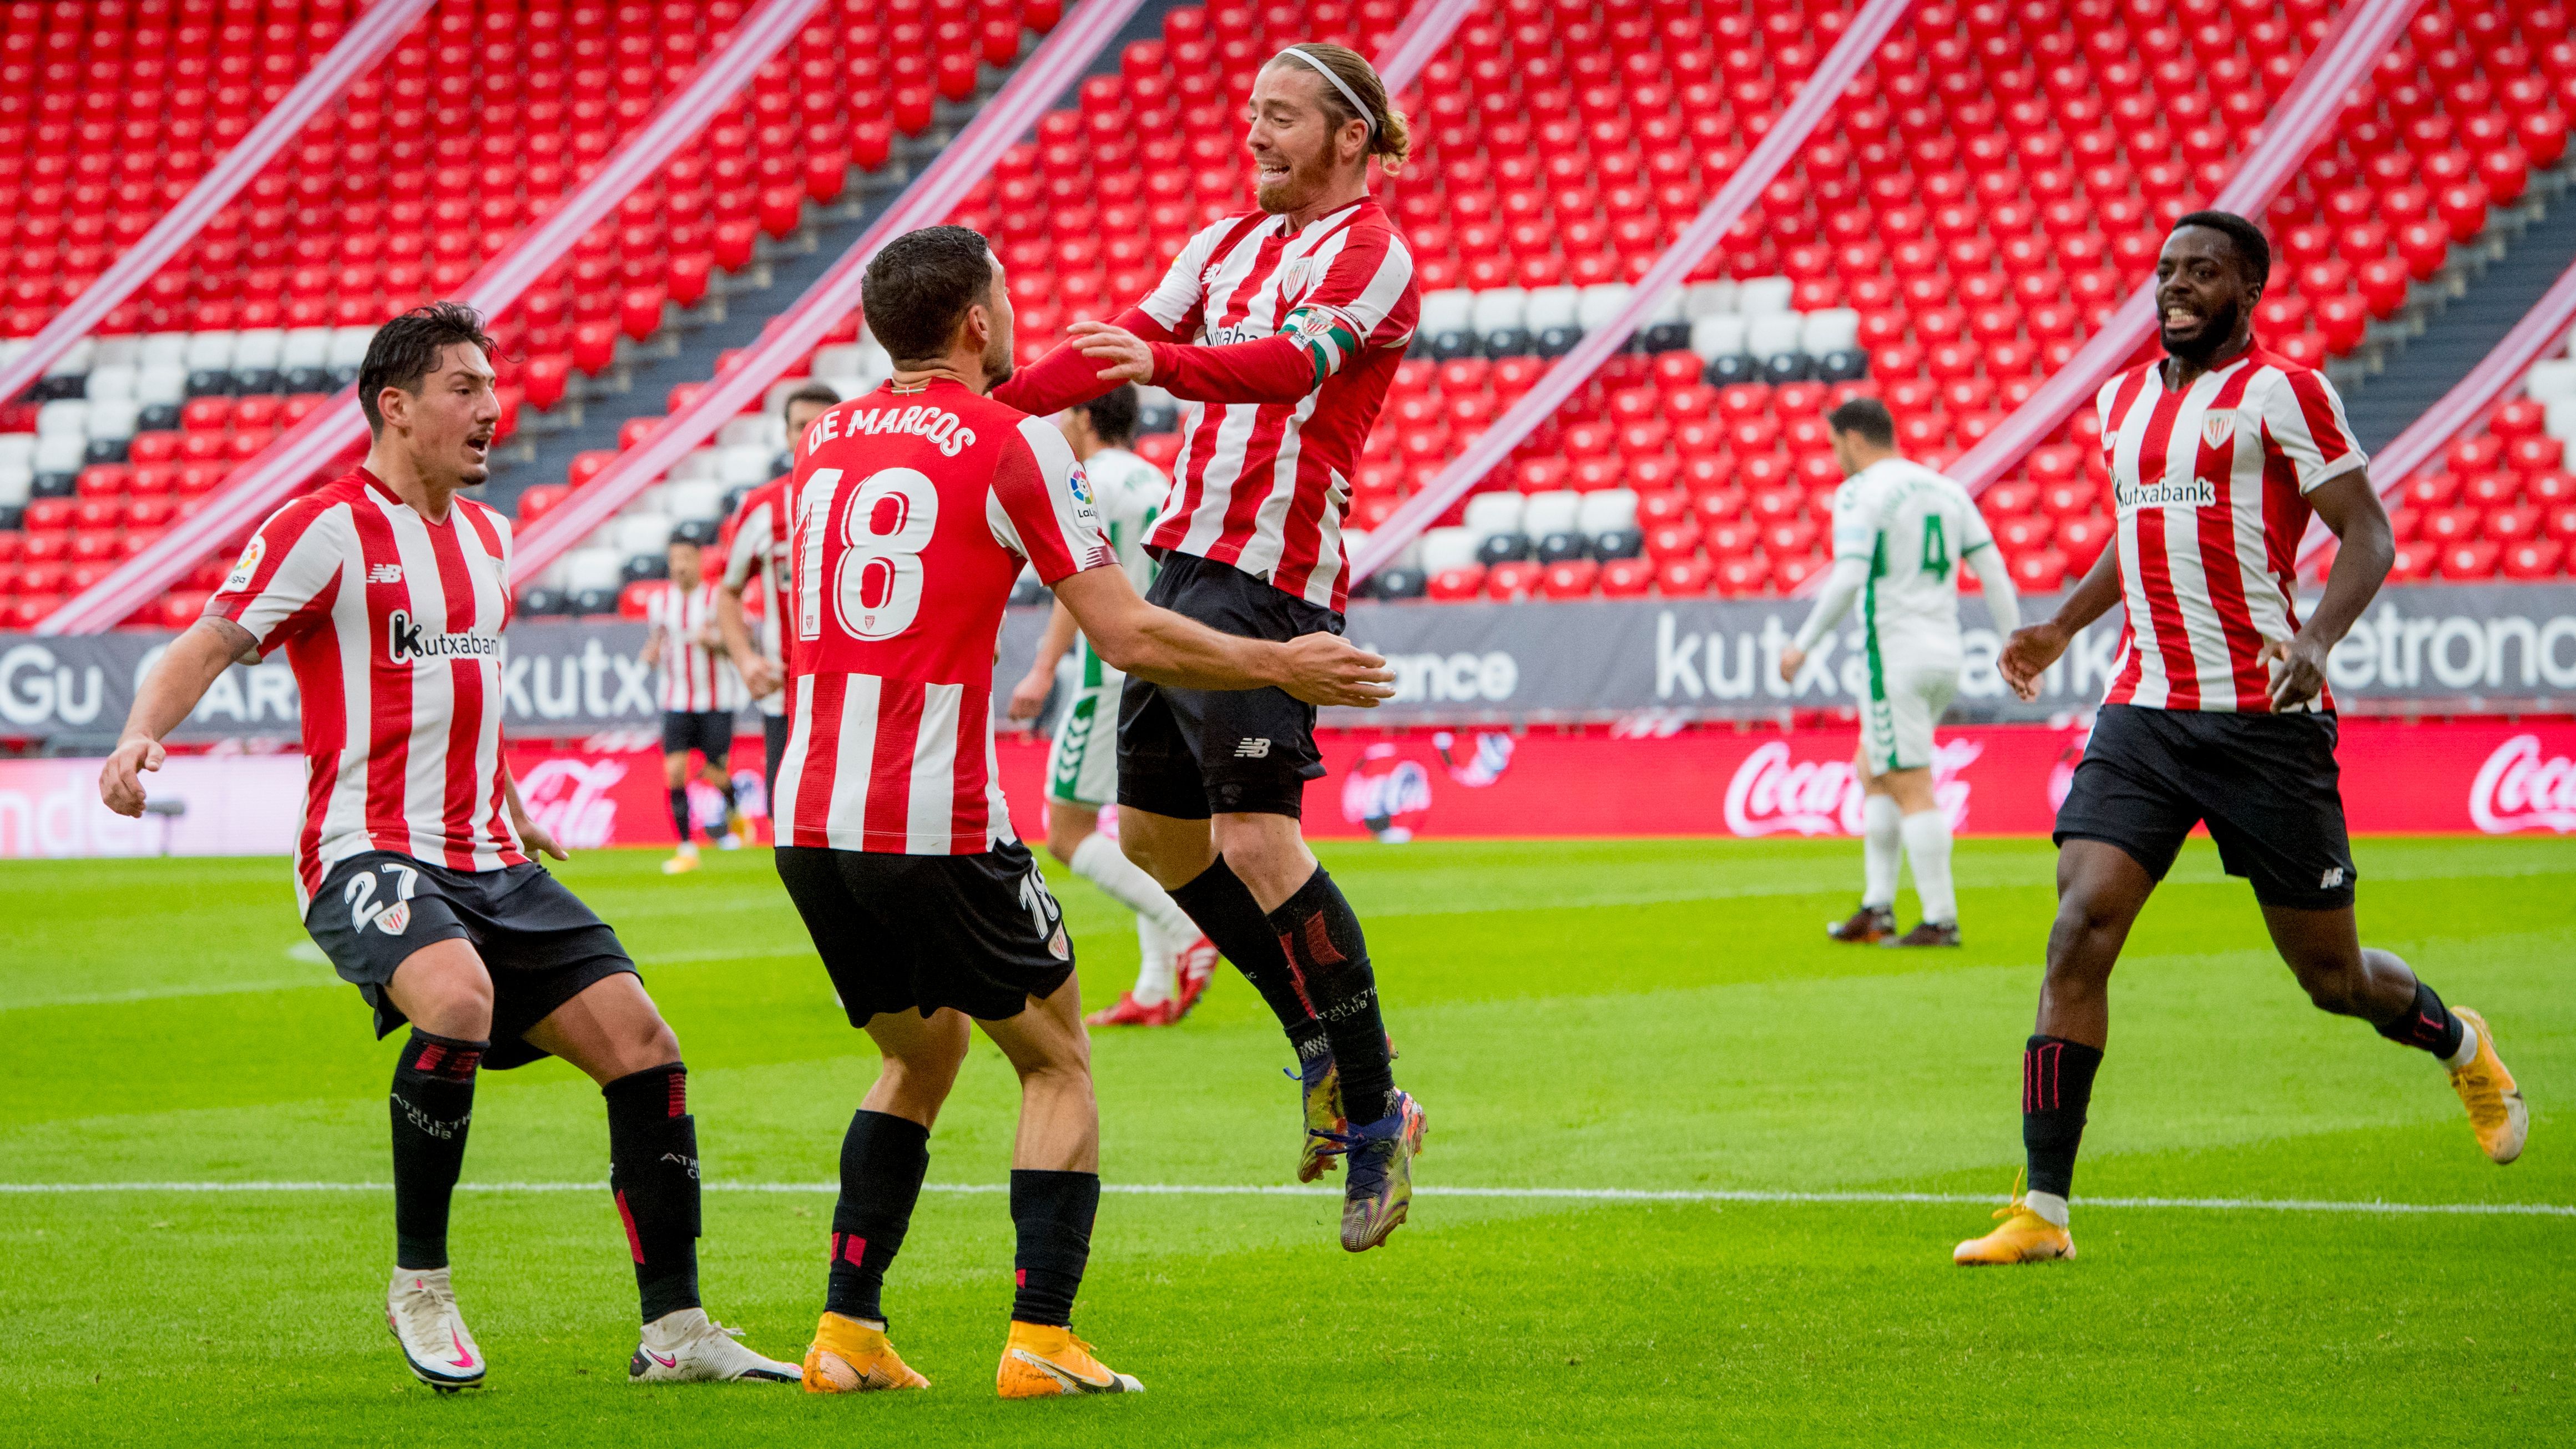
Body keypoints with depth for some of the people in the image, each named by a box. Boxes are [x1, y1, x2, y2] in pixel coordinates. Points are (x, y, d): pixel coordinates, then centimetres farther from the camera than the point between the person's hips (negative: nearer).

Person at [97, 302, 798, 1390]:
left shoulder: (485, 536, 16)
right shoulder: (323, 530, -7)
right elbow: (208, 645, -12)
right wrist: (144, 732, -31)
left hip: (488, 862, 8)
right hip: (368, 854, -8)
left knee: (643, 1046, -2)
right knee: (458, 1001, -35)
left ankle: (674, 1330, 7)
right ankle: (419, 1287, -16)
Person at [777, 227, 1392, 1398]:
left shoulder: (822, 442, 12)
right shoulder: (1014, 446, -6)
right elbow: (1129, 638, -8)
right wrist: (1281, 668, 4)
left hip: (807, 819, 6)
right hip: (937, 826, -6)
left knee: (920, 1057, 24)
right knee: (1058, 1063, 11)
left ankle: (848, 1331, 15)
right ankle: (1041, 1343, -1)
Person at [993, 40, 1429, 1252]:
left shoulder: (1371, 254, -8)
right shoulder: (1228, 244, 18)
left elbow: (1295, 360, -26)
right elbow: (1117, 349, 16)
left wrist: (1163, 364, -44)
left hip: (1271, 577, -9)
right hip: (1188, 560, 9)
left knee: (1255, 838, -17)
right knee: (1155, 829, 12)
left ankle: (1373, 1116, -9)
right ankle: (1327, 1044, 25)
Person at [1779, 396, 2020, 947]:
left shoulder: (1860, 493, -8)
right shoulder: (1946, 490, 14)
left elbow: (1848, 579, -20)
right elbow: (1994, 574, 9)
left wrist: (1803, 645, -13)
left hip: (1896, 655, -8)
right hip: (1945, 654, 8)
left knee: (1912, 790, -5)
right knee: (1872, 775, 18)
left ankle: (1941, 919, -6)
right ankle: (1877, 909, 15)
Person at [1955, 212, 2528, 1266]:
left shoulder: (2282, 392, -5)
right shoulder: (2125, 399, 15)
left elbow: (2368, 534, -9)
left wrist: (2316, 638, -25)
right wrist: (2061, 627, 22)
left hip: (2264, 721, -5)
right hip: (2142, 713, 5)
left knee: (2330, 974, 5)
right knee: (2081, 923, -14)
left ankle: (2458, 1044, 40)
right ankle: (2043, 1210, -13)